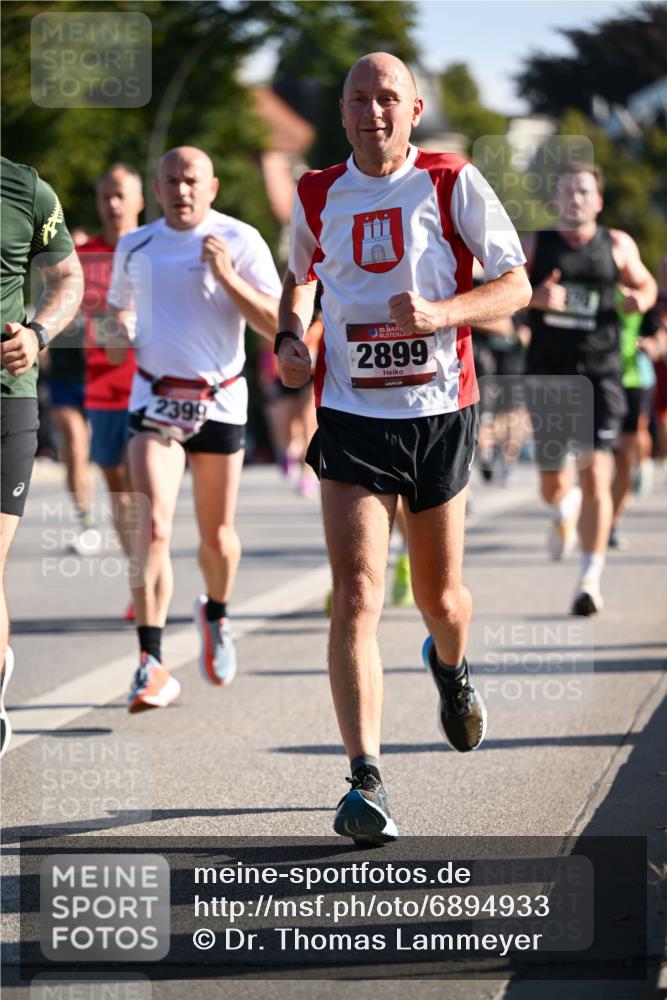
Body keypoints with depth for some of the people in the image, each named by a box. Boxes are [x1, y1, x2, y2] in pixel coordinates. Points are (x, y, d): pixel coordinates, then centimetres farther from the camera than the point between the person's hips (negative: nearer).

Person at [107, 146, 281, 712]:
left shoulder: (239, 241, -5)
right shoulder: (134, 247, 7)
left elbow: (278, 326, -10)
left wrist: (227, 277, -22)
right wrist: (119, 333, 2)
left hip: (220, 402, -1)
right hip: (155, 399, 1)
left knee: (217, 536, 9)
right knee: (154, 526, -17)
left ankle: (216, 615, 43)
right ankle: (152, 667, -19)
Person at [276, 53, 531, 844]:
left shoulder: (453, 184, -3)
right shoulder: (316, 196, 5)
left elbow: (516, 284, -3)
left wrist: (442, 312, -21)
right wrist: (289, 339, 5)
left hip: (439, 412, 0)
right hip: (350, 416, 0)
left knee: (439, 596, 13)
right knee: (356, 595, -14)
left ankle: (450, 667, 50)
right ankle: (364, 780, -17)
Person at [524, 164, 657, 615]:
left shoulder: (617, 246, 7)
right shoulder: (535, 246, 5)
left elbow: (644, 284, 22)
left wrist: (641, 299, -3)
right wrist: (534, 298, -17)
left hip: (600, 374, -1)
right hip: (547, 374, 1)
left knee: (595, 475, -14)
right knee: (552, 482, 9)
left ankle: (591, 579, -11)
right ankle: (565, 510, 48)